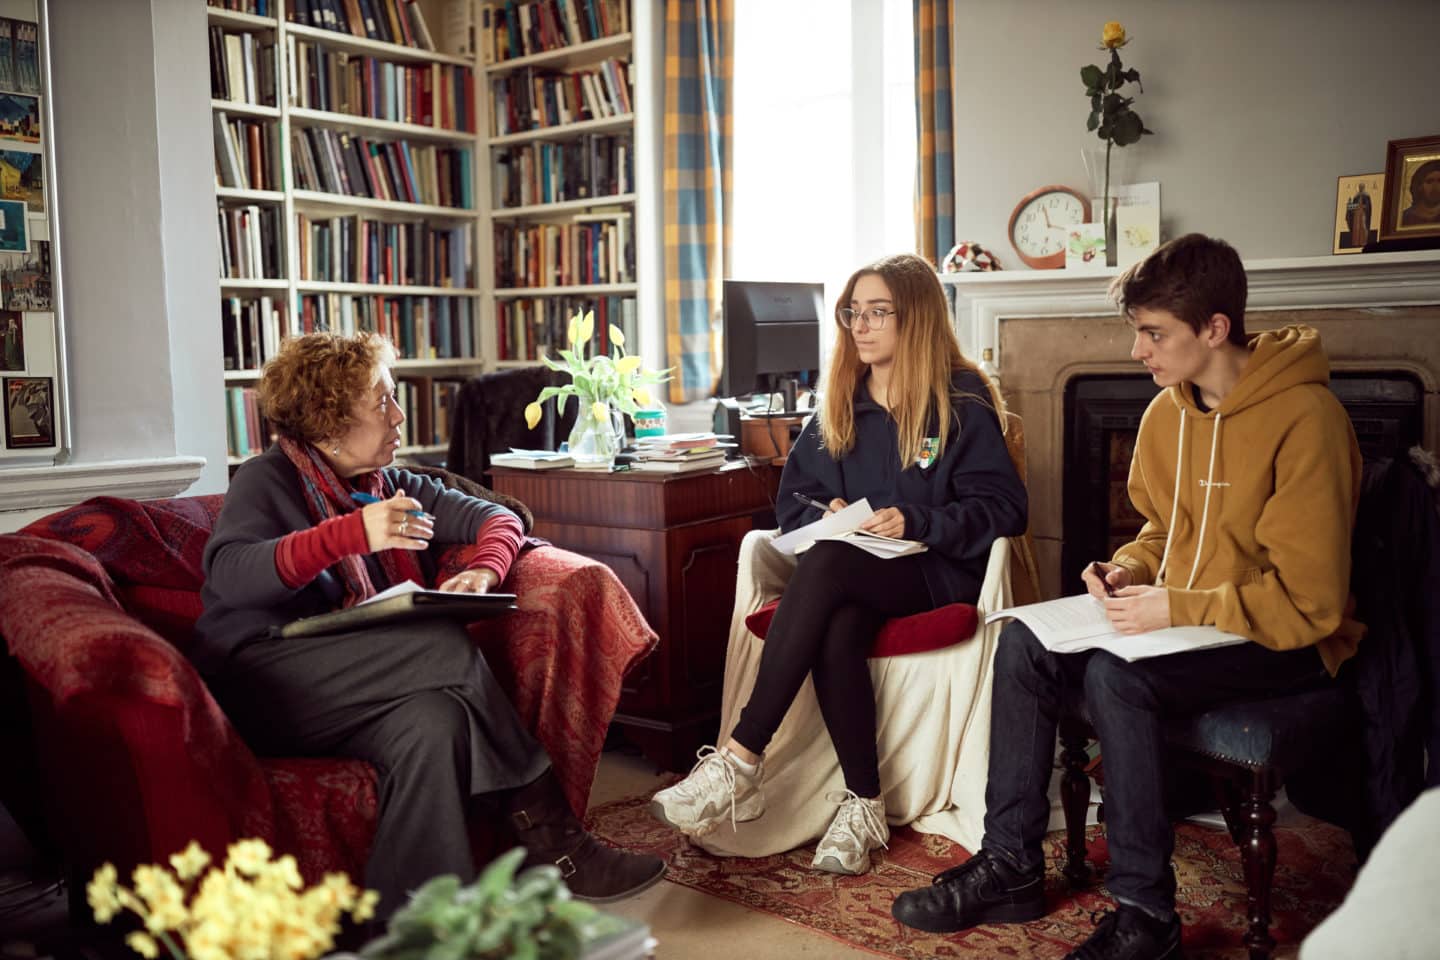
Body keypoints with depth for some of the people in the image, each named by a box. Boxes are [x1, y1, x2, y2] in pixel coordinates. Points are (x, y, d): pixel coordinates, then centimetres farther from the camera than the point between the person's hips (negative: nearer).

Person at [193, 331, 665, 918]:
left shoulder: (388, 484, 18)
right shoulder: (267, 480, 1)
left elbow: (495, 518, 16)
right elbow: (228, 574, -19)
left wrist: (483, 572, -8)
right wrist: (354, 534, -29)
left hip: (357, 684, 5)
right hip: (260, 679, -5)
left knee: (434, 725, -34)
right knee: (447, 645, -29)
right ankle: (549, 838, -21)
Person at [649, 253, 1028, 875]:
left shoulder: (963, 401, 1)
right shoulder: (840, 404, 16)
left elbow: (1003, 508, -6)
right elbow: (792, 500, 18)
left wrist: (915, 521, -18)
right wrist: (825, 514, -5)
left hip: (937, 569, -4)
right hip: (855, 576, 4)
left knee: (825, 566, -35)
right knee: (836, 631, -34)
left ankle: (742, 761, -36)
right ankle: (863, 806, -22)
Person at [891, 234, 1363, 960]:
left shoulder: (1305, 419, -20)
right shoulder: (1166, 412, 4)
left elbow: (1310, 602, -22)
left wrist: (1174, 608, -25)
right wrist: (1129, 569, -3)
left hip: (1287, 641, -7)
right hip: (1177, 621, 8)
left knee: (1116, 675, -31)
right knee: (1022, 643, -11)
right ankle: (1009, 865, -3)